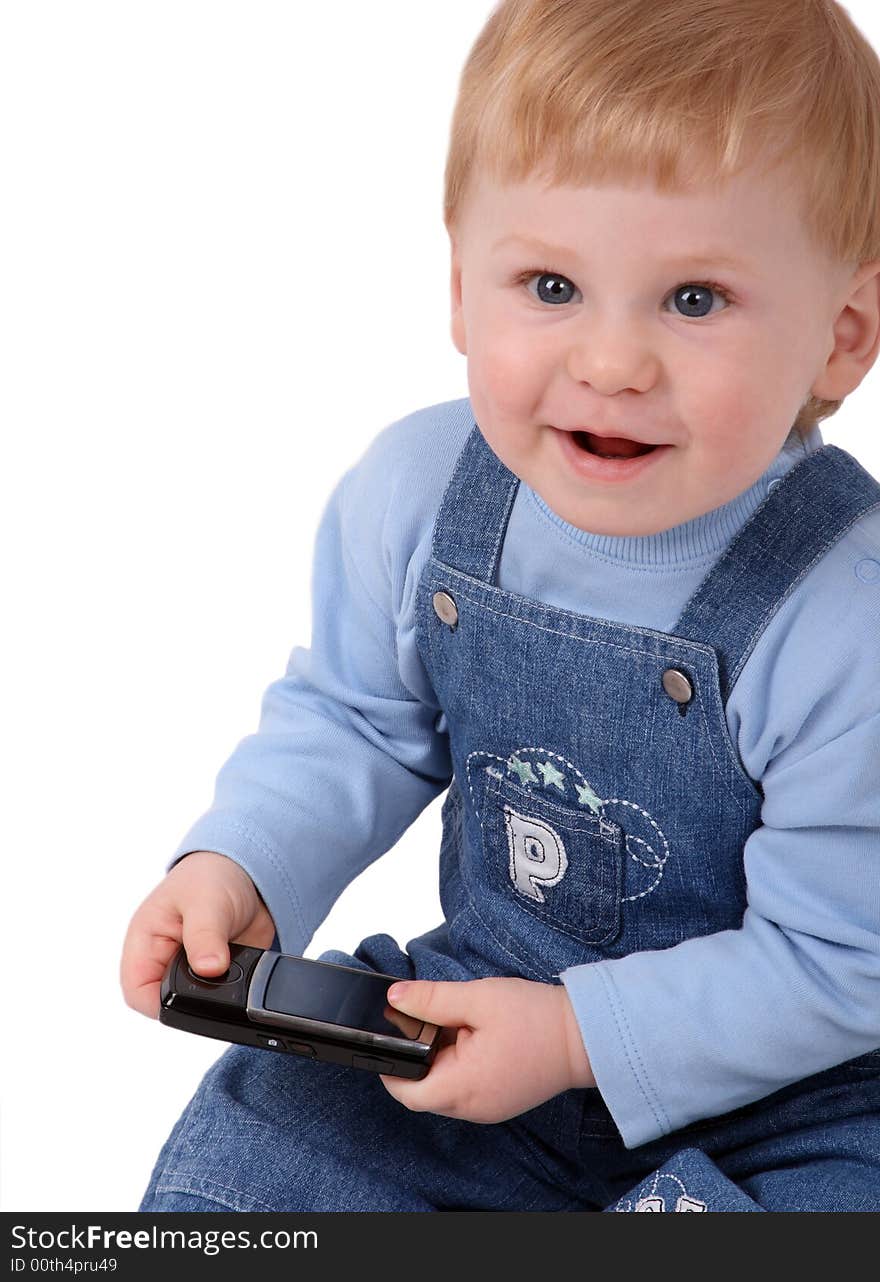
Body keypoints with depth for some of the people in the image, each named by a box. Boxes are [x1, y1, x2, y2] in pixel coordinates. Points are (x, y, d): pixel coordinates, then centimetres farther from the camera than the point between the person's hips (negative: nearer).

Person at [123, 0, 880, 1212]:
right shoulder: (413, 491, -15)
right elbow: (354, 723, 3)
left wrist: (581, 1035, -24)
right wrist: (240, 865, -13)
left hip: (772, 1089, -3)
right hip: (489, 986, 4)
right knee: (237, 1157, 1)